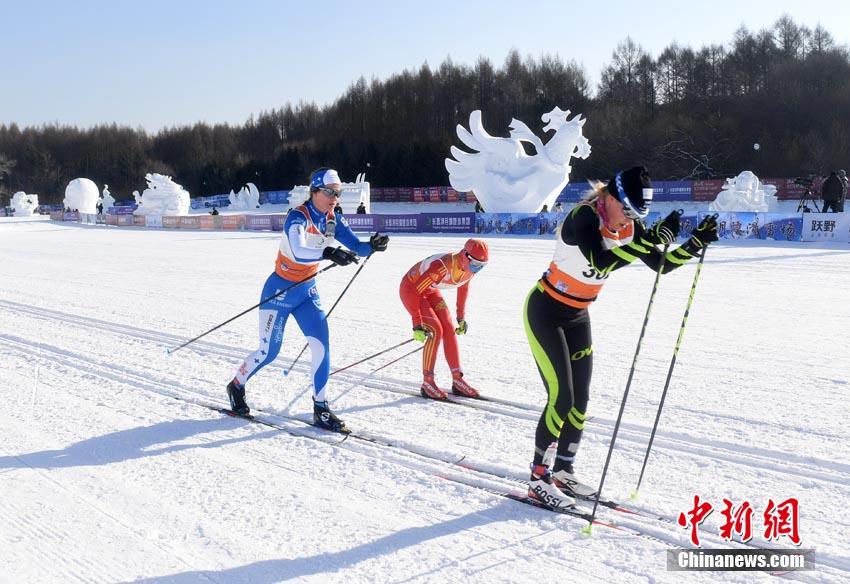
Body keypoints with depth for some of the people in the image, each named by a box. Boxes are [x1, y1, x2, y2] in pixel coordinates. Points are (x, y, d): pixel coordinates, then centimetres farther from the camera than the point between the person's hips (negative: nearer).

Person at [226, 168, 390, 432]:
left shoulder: (333, 220, -3)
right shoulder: (298, 217, -24)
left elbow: (356, 246, -5)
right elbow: (298, 252, -42)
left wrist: (372, 245, -26)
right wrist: (328, 253, -57)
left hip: (307, 291, 6)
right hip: (280, 291, -6)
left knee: (321, 345, -8)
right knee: (268, 352, 4)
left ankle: (320, 409, 2)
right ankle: (236, 386, 32)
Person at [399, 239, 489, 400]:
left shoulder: (469, 268, -16)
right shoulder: (442, 266, -39)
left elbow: (463, 288, 7)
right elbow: (415, 291, -36)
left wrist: (461, 317, 10)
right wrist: (417, 325, -36)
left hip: (430, 290, 7)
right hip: (410, 288, -7)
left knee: (449, 330, -4)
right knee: (435, 330, -19)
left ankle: (457, 380, 1)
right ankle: (427, 383, -11)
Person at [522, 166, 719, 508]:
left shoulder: (628, 228, -3)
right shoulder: (584, 217, -26)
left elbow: (661, 265, -1)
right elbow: (601, 264, -41)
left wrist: (696, 243, -14)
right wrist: (654, 238, -44)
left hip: (577, 316, 8)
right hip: (545, 312, -8)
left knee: (580, 401, 7)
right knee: (561, 398, -11)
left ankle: (564, 472, 21)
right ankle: (539, 478, 2)